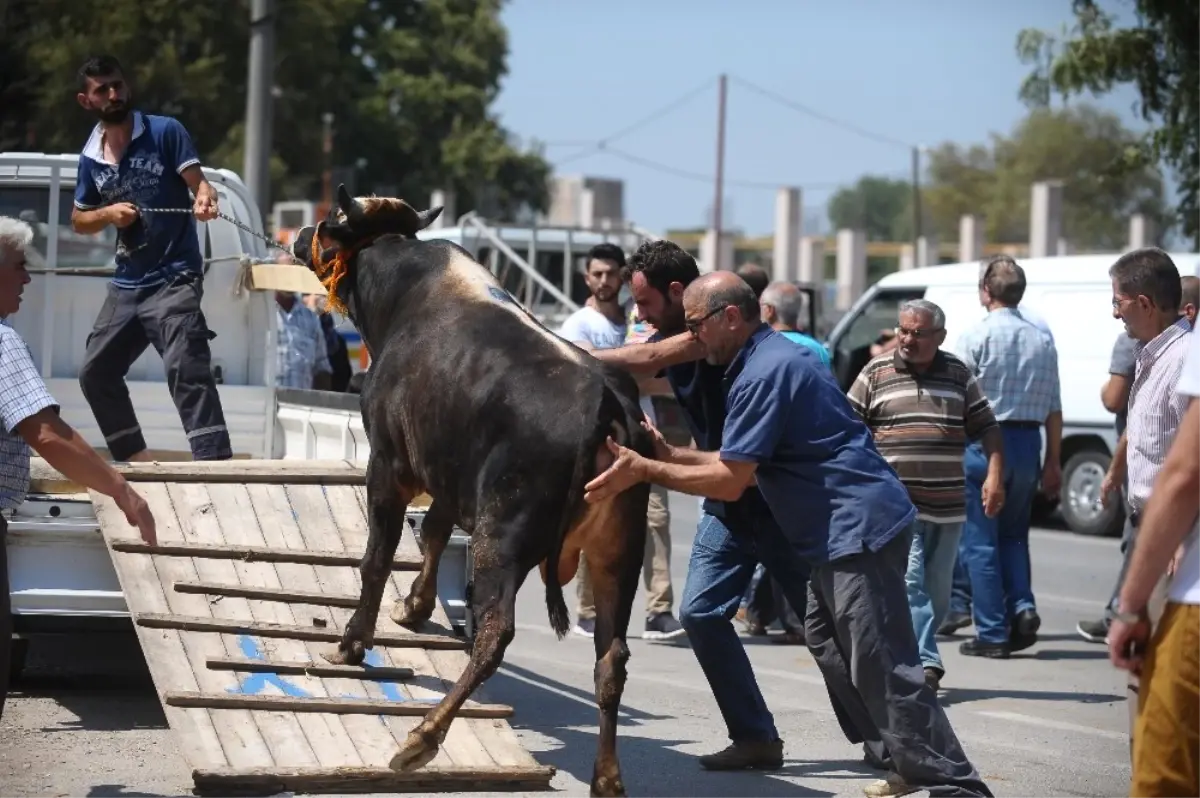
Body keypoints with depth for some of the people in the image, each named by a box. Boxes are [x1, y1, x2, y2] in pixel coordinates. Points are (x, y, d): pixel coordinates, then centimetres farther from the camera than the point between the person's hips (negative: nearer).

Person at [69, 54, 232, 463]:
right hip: (126, 283, 7)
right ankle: (135, 458, 25)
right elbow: (79, 220, 19)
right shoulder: (90, 157, 9)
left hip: (174, 278, -7)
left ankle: (215, 461, -32)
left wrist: (205, 199, -36)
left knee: (185, 367, -23)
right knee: (95, 372, 11)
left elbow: (199, 182, -12)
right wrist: (108, 213, -3)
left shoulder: (165, 132, -5)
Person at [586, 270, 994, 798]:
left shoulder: (763, 374, -16)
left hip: (858, 530, -11)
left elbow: (729, 481, -17)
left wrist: (645, 470, -12)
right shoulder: (773, 356, 17)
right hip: (844, 531, 11)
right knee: (831, 649, 17)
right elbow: (742, 461, 20)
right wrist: (670, 455, 12)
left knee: (883, 669, -10)